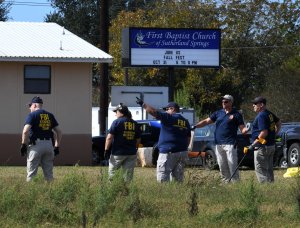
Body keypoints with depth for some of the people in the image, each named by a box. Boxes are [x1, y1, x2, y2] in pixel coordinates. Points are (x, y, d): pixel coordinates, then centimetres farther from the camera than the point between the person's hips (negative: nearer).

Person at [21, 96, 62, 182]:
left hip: (36, 145, -5)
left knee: (31, 172, -2)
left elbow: (26, 131, -15)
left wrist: (23, 145, -8)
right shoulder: (50, 115, 14)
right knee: (49, 173, 8)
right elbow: (58, 131, 12)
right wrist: (57, 146, 15)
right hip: (49, 145, 5)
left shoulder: (32, 115, -2)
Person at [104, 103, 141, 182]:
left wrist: (106, 149, -8)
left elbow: (109, 137, -13)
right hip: (131, 153, 5)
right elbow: (138, 140, 12)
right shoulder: (135, 124, 8)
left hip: (118, 152, -5)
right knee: (128, 176, 7)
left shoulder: (117, 122, -8)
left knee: (112, 172, 4)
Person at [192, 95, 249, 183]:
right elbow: (207, 121, 13)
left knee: (232, 166, -10)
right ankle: (226, 182, 14)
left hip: (230, 144, -5)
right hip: (219, 144, 5)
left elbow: (242, 128, -4)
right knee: (222, 167, 8)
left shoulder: (236, 114, 1)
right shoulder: (218, 113, 15)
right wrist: (195, 126, 1)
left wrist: (246, 130, -27)